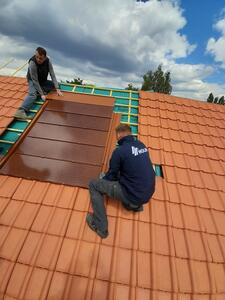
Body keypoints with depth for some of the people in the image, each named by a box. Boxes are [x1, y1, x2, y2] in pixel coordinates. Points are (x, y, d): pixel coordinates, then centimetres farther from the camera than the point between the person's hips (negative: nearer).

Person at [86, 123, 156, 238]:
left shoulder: (119, 150, -17)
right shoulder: (141, 145, 4)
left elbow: (111, 175, -4)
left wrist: (102, 180, 20)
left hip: (133, 195, -7)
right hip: (148, 193, 7)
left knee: (93, 184, 1)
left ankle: (100, 227, 9)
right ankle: (136, 205, 26)